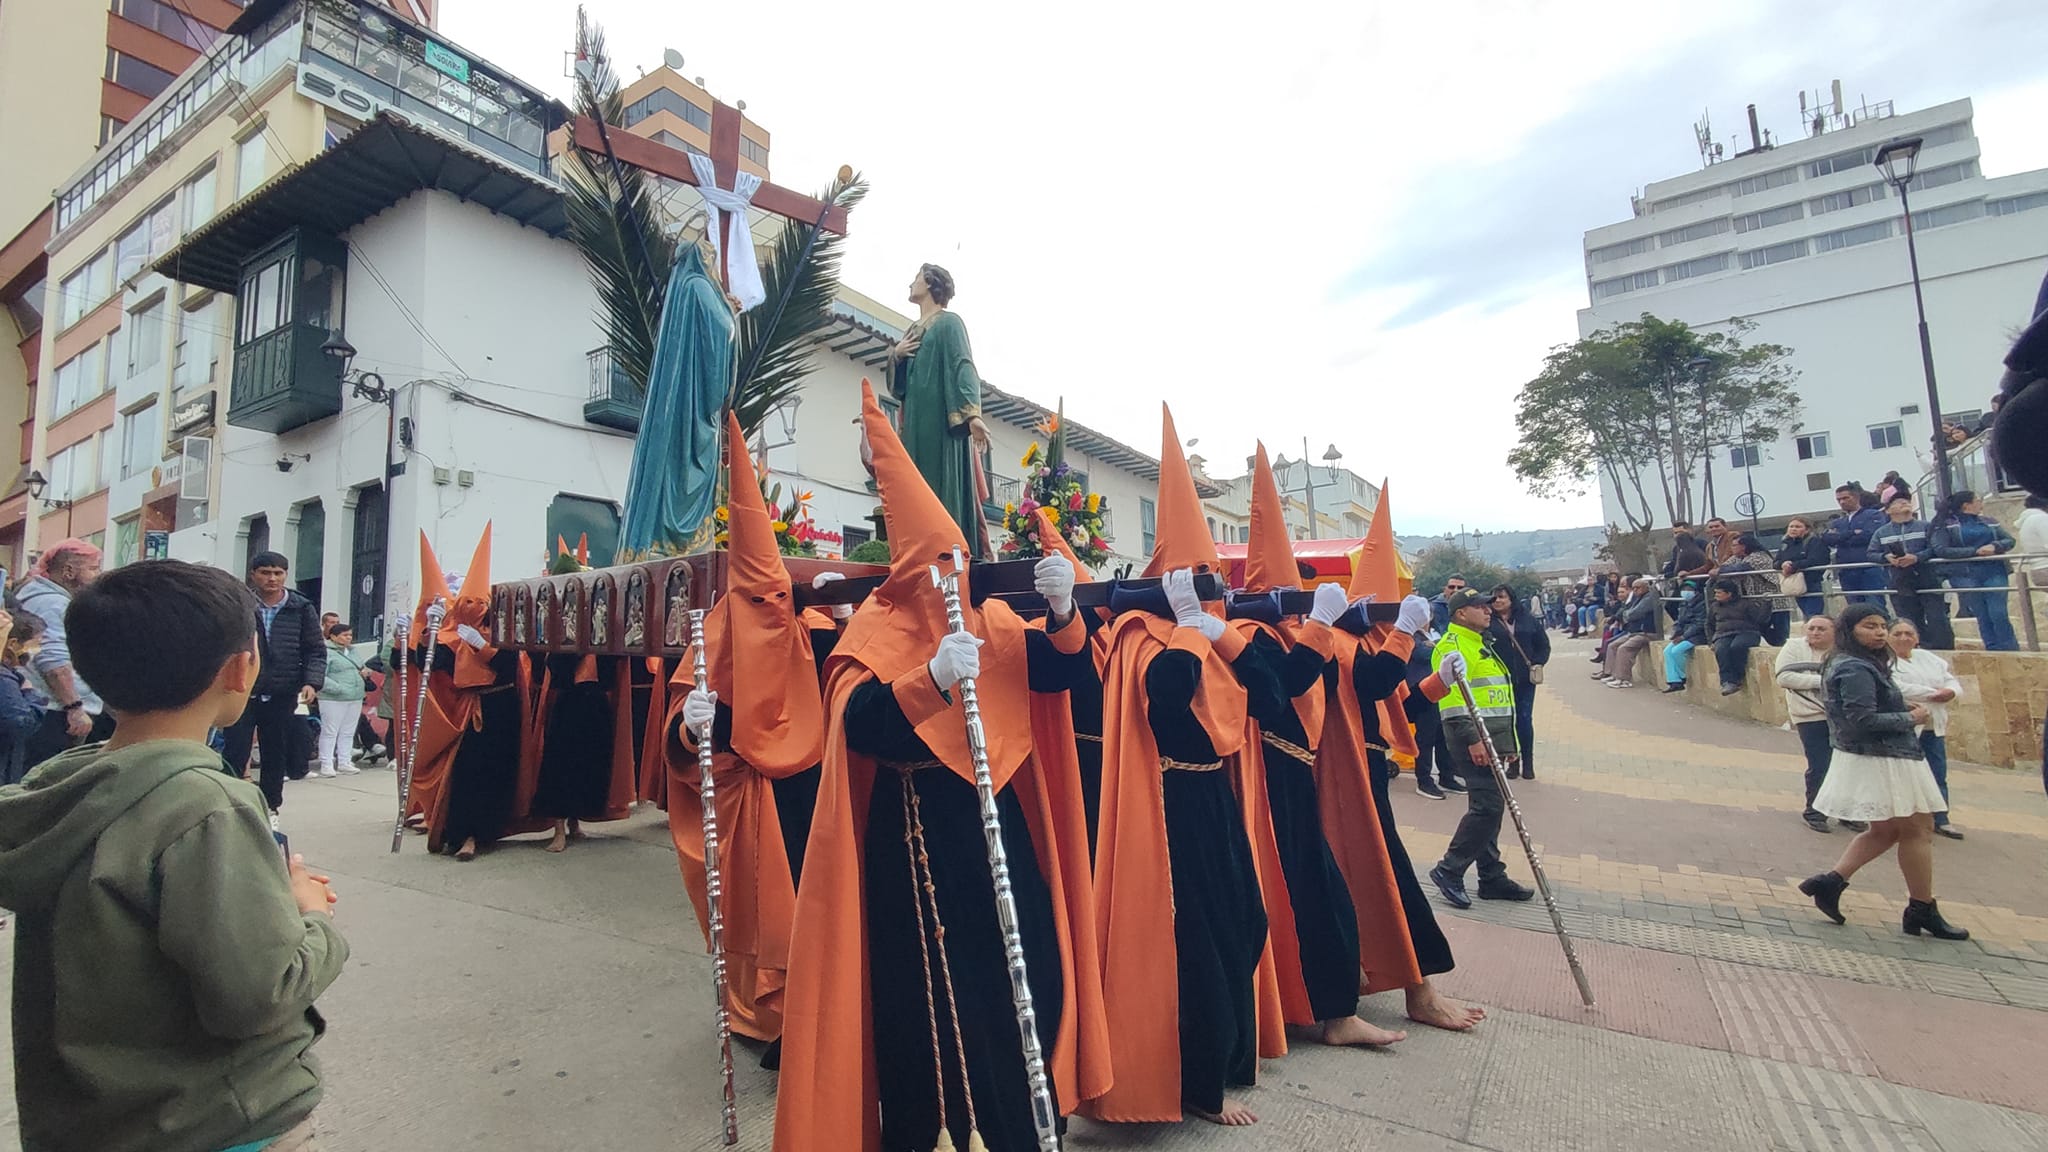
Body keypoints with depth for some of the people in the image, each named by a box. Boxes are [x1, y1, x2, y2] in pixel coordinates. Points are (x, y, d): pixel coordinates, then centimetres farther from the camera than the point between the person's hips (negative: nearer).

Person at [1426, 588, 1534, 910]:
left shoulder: (1480, 645, 21)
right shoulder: (1452, 646, -11)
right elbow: (1453, 699, -20)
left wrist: (1508, 741, 24)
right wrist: (1472, 740, -25)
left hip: (1492, 737, 10)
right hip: (1473, 736, -10)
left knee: (1488, 806, 12)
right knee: (1488, 805, -13)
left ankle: (1492, 878, 20)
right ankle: (1448, 870, -3)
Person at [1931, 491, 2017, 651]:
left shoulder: (1989, 521, 14)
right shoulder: (1946, 525, 1)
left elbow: (2009, 540, 10)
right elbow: (1940, 550, -9)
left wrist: (1994, 546, -11)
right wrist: (1975, 551, -15)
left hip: (1994, 572, 3)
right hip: (1965, 576, -3)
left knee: (1999, 614, -4)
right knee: (1983, 617, 2)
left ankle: (2011, 653, 3)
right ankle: (1994, 652, 9)